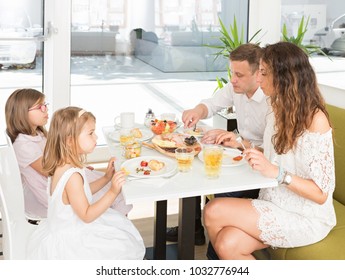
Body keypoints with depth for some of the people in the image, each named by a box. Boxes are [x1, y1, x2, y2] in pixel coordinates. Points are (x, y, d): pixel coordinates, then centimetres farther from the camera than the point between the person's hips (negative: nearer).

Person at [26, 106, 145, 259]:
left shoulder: (62, 165, -1)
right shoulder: (72, 176, -31)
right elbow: (86, 215, -26)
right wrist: (112, 192, -32)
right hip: (69, 241, -10)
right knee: (122, 248, -4)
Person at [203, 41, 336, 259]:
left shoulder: (315, 119, -18)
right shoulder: (280, 111, 7)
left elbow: (320, 193, -18)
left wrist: (277, 173, -30)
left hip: (306, 217, -6)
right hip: (275, 205, 6)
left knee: (214, 212, -19)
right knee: (227, 243, -21)